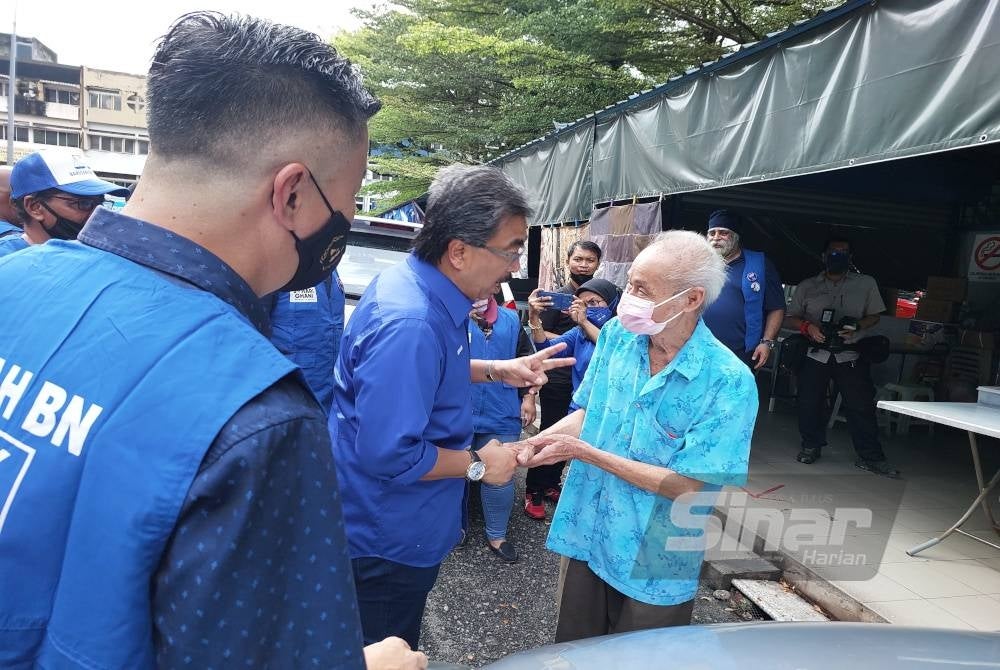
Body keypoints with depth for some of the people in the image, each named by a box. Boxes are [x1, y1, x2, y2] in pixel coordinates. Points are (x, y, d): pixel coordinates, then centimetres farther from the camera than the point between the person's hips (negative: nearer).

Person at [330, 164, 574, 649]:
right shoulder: (410, 324, -35)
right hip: (386, 541, -10)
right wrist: (478, 464, -20)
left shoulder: (421, 287, -2)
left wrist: (496, 370, 4)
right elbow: (388, 454, -34)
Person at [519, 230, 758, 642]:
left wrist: (584, 452, -24)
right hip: (585, 535, 4)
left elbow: (685, 486, -23)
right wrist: (538, 441, -14)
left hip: (654, 565, -4)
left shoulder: (729, 381, -24)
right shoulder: (617, 335, -7)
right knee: (572, 653, 23)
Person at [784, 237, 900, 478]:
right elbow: (790, 318, 9)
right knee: (809, 402, 3)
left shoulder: (866, 284, 10)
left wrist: (856, 327, -9)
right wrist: (808, 326, -12)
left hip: (850, 356, 0)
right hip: (815, 353, 1)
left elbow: (874, 315, 12)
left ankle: (870, 456, 9)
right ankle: (811, 446, 21)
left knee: (861, 405, -1)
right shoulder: (807, 286, 9)